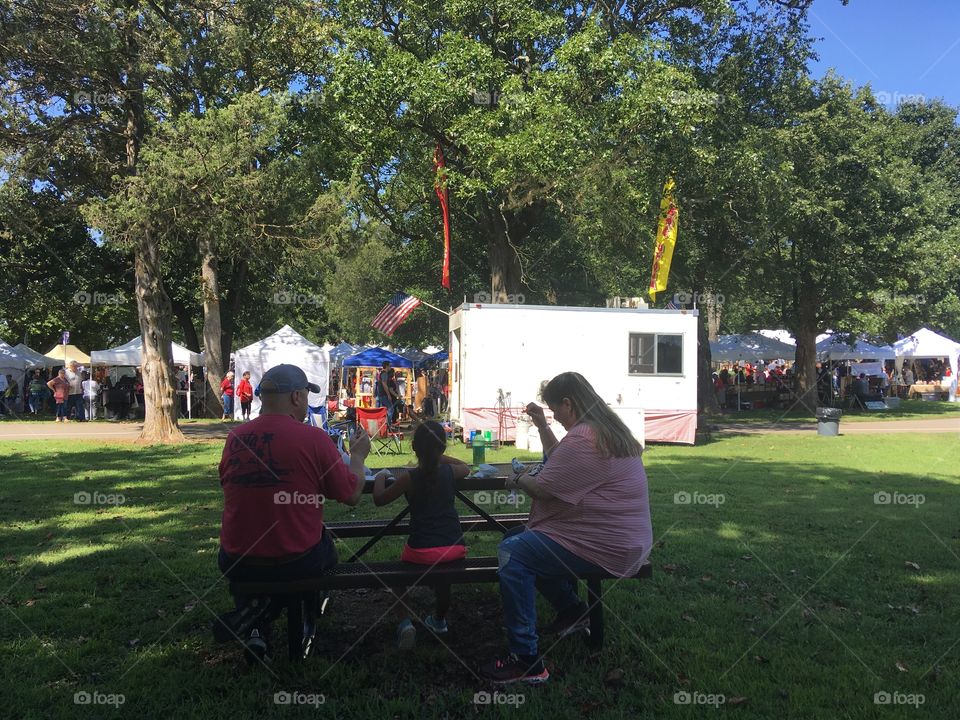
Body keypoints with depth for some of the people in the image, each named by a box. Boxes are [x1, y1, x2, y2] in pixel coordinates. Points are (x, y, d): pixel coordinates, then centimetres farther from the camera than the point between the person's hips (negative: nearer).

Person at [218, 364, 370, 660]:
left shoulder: (234, 438, -5)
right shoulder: (314, 438, -15)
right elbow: (352, 495, -6)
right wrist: (358, 455, 13)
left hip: (237, 565, 2)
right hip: (298, 563, -2)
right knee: (326, 548, 30)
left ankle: (254, 630, 25)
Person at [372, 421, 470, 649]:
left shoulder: (408, 477, -7)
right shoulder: (450, 472, 1)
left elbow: (379, 499, 5)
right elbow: (466, 468, 27)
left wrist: (381, 476, 21)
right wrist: (439, 457, 29)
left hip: (422, 551, -3)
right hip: (455, 548, 3)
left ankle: (405, 622, 8)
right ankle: (439, 620, 51)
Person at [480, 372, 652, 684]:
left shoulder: (582, 439, -22)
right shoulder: (608, 429, 13)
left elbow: (543, 488, -19)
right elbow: (560, 462, 24)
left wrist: (520, 480, 2)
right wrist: (542, 425, 18)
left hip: (607, 548, -11)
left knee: (512, 554, -21)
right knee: (518, 538, 19)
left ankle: (526, 661, -19)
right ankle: (572, 611, 29)